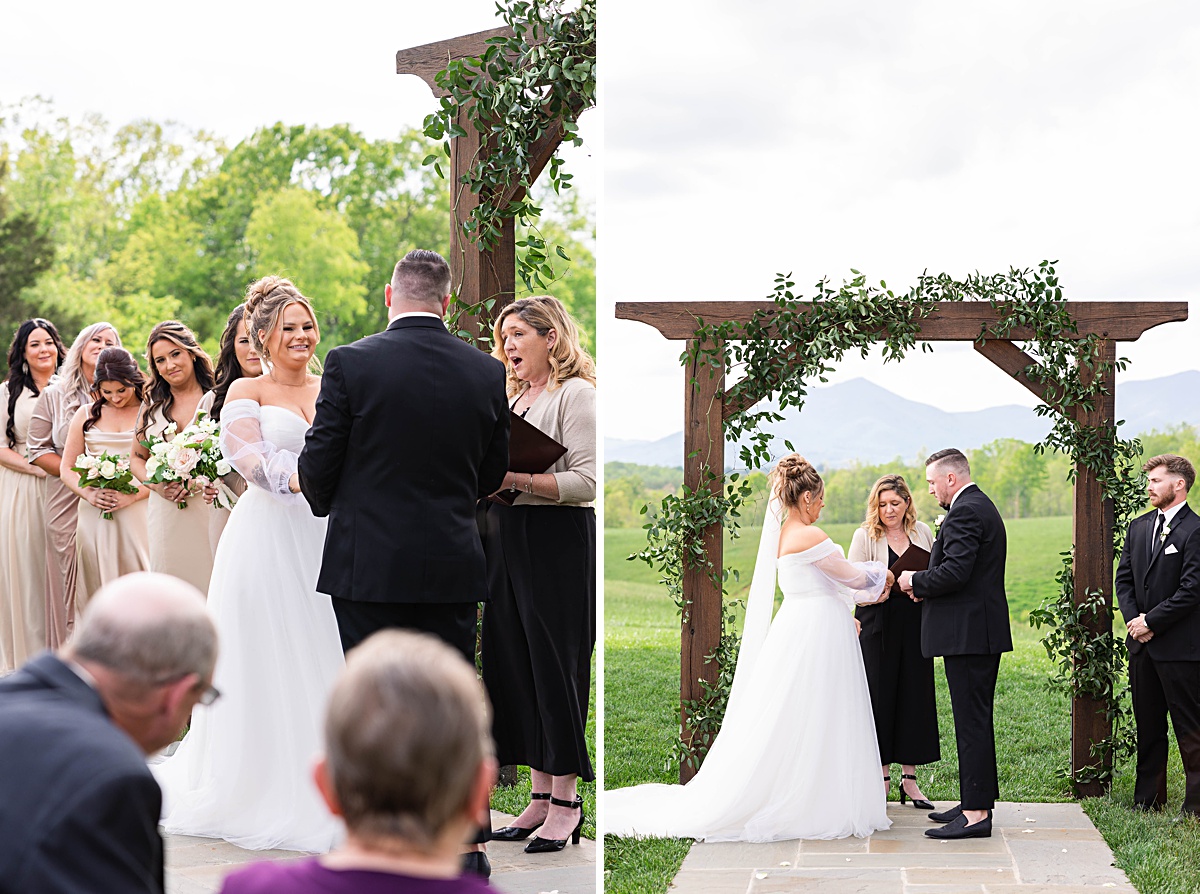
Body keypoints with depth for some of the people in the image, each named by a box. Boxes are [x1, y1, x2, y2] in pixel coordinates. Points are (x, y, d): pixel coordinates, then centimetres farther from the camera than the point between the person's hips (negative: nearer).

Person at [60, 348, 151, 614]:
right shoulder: (87, 414, 13)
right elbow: (66, 468, 14)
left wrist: (132, 495, -16)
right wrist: (89, 494, -5)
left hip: (139, 512, -3)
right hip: (95, 514, 3)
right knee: (97, 590, 1)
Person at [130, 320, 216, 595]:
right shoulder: (152, 404, 12)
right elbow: (138, 459, 17)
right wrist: (158, 485, -3)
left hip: (211, 511, -3)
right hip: (165, 517, 3)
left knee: (212, 588, -5)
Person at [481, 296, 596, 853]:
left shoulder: (576, 394, -6)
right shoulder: (514, 398, 19)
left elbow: (585, 482, -15)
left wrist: (516, 478, -22)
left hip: (558, 541, -8)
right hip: (507, 538, 8)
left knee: (555, 662, -4)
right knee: (512, 661, 6)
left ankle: (566, 801, 4)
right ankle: (541, 795, 14)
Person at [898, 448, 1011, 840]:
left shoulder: (965, 512, -14)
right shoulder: (983, 507, 19)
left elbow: (955, 572, -25)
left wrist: (916, 581, -8)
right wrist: (926, 587, 10)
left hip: (967, 633, -11)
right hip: (985, 632, 11)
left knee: (971, 722, -9)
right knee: (977, 720, 16)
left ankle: (976, 814, -9)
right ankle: (977, 801, 23)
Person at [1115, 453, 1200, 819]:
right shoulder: (1138, 527, 13)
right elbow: (1124, 578, 13)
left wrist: (1150, 621, -13)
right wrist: (1133, 620, -2)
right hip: (1142, 644, 7)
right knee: (1147, 724, 14)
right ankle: (1148, 799, 22)